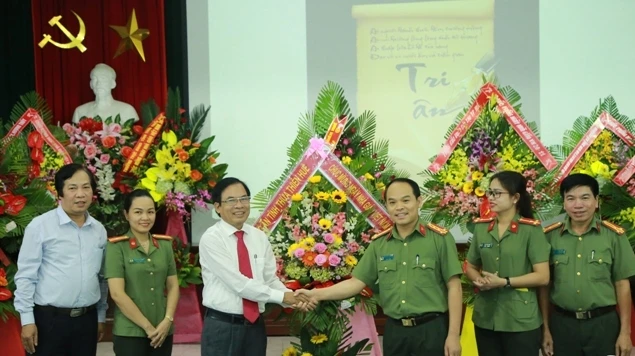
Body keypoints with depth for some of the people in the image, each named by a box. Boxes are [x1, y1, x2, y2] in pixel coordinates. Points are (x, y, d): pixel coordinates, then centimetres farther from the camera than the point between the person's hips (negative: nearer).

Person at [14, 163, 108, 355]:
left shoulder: (99, 230, 8)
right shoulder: (40, 226, -7)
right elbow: (26, 276, -6)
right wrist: (27, 319, -9)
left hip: (87, 319, 5)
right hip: (50, 319, -5)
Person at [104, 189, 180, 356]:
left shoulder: (165, 244, 7)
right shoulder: (117, 247, -6)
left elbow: (173, 286, 9)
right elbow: (117, 293, -11)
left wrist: (167, 320, -6)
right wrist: (147, 326, -11)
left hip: (163, 332, 4)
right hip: (129, 333, -4)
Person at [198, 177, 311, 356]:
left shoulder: (260, 237, 7)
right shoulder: (211, 239, -12)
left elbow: (271, 279, 4)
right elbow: (238, 283, -19)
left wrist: (292, 297, -15)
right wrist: (281, 296, -17)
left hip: (255, 325, 5)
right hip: (221, 326, -5)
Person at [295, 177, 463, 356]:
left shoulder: (440, 238, -6)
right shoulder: (379, 244, 6)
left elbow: (453, 287, -6)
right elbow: (357, 282, 6)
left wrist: (453, 335, -9)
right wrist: (317, 294, -5)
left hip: (432, 329, -4)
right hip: (394, 330, 4)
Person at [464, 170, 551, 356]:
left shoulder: (531, 229, -7)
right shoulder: (481, 227, 6)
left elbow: (542, 277, -10)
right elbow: (470, 267, 15)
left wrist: (504, 282, -17)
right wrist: (479, 280, -7)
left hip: (521, 320, -4)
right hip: (485, 318, 4)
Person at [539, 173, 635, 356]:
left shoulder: (614, 235, -3)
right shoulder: (550, 236, -1)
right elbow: (544, 285, 3)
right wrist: (545, 328, 2)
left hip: (603, 323, -1)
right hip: (561, 323, 1)